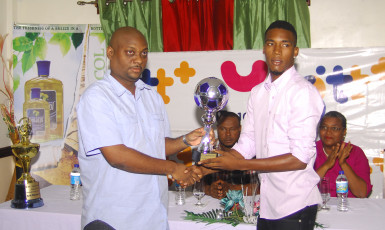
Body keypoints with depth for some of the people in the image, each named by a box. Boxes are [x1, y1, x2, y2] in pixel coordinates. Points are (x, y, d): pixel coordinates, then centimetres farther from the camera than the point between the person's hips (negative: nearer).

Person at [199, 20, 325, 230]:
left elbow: (300, 158, -20)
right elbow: (247, 144, 9)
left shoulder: (303, 92, -14)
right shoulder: (257, 93, 9)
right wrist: (206, 169, -3)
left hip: (295, 205, -6)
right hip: (267, 203, 6)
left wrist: (239, 164, -18)